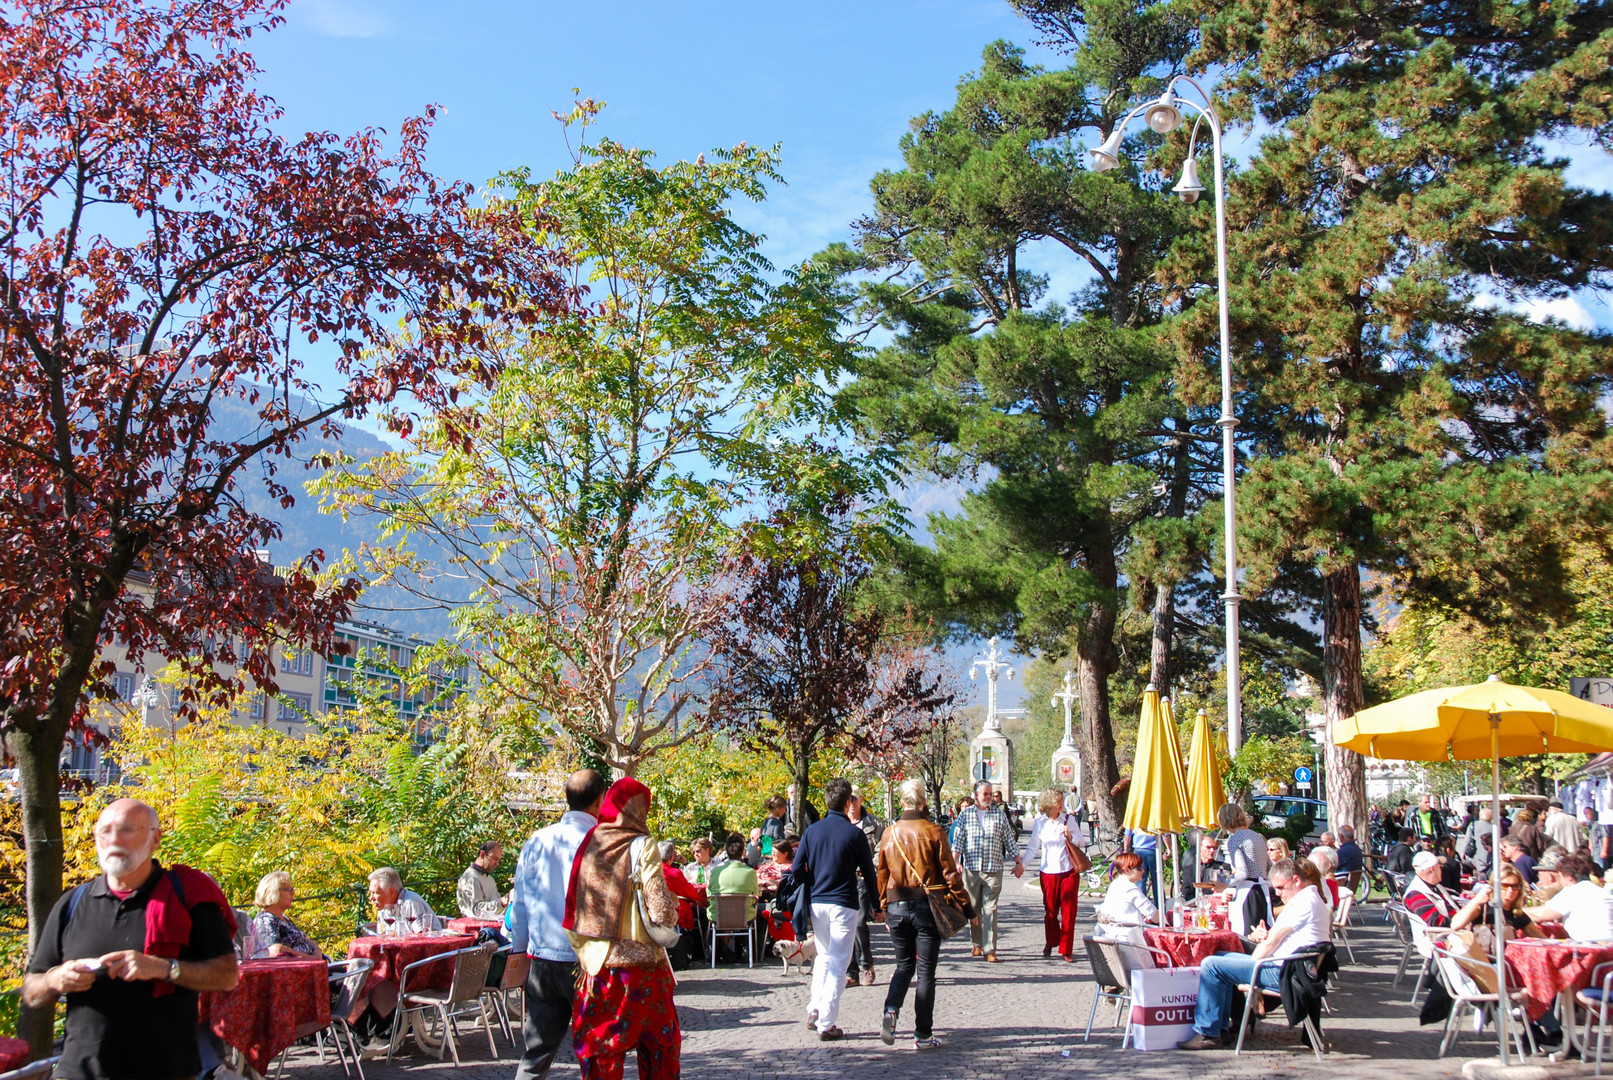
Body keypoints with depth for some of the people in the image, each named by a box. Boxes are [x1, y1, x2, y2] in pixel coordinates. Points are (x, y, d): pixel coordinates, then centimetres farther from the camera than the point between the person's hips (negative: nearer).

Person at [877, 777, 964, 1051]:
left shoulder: (889, 833, 2)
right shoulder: (933, 831, -9)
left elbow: (882, 874, 8)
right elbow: (949, 872, -8)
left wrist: (884, 907, 18)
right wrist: (963, 905, 1)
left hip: (896, 906, 3)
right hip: (926, 905, -3)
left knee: (904, 965, 17)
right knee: (926, 971, 5)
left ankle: (891, 1011, -8)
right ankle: (923, 1035, 7)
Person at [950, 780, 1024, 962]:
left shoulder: (1000, 815, 9)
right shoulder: (965, 815, 7)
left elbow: (1010, 841, 14)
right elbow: (957, 841, 2)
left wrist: (1018, 863, 15)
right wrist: (956, 862, -11)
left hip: (993, 870, -1)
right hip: (971, 869, 1)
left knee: (990, 910, -6)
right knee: (973, 908, 8)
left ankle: (990, 950, -6)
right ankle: (978, 943, 25)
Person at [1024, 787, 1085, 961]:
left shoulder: (1068, 819, 1)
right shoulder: (1039, 822, 2)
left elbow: (1080, 841, 7)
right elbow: (1033, 847, 7)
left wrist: (1070, 836, -12)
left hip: (1069, 871, 0)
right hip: (1048, 872, 0)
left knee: (1069, 912, -2)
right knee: (1050, 911, 5)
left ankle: (1066, 950, 6)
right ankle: (1050, 942, 30)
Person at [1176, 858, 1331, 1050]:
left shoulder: (1304, 902, -15)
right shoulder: (1307, 899, 20)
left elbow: (1272, 941, -16)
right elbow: (1275, 937, 20)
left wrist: (1252, 962, -3)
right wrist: (1258, 935, -2)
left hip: (1282, 973, -11)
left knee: (1211, 966, -14)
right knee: (1221, 957, 21)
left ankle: (1207, 1033, -10)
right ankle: (1221, 1026, 15)